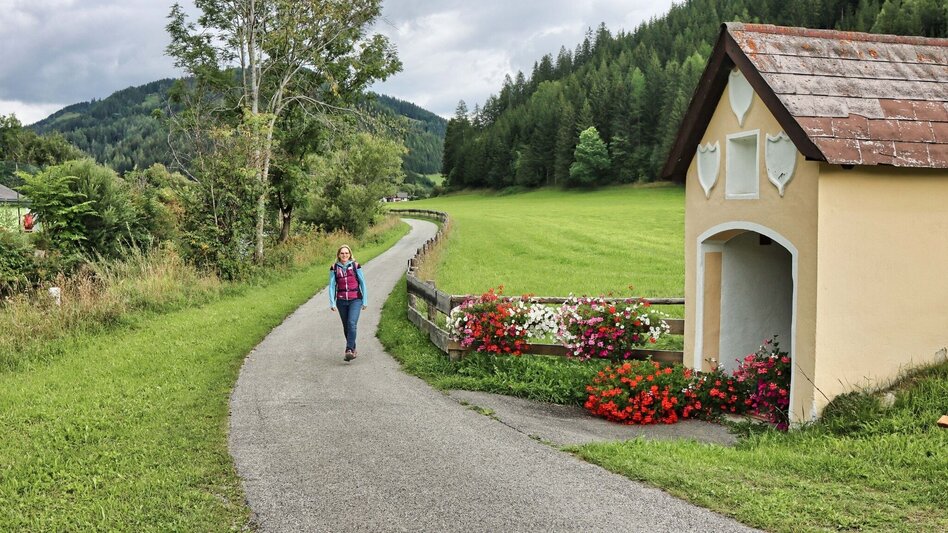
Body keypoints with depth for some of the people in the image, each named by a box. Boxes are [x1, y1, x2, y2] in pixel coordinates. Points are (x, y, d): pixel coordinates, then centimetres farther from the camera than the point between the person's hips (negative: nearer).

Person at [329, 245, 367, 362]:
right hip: (341, 301, 3)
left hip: (355, 300, -3)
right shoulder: (334, 268, 3)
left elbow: (362, 283, 4)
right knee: (346, 326, 9)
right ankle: (353, 349, 22)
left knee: (352, 323, -19)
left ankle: (349, 350, -23)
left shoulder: (355, 266, -1)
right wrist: (332, 303, -5)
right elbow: (332, 286, 3)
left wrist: (365, 301, 4)